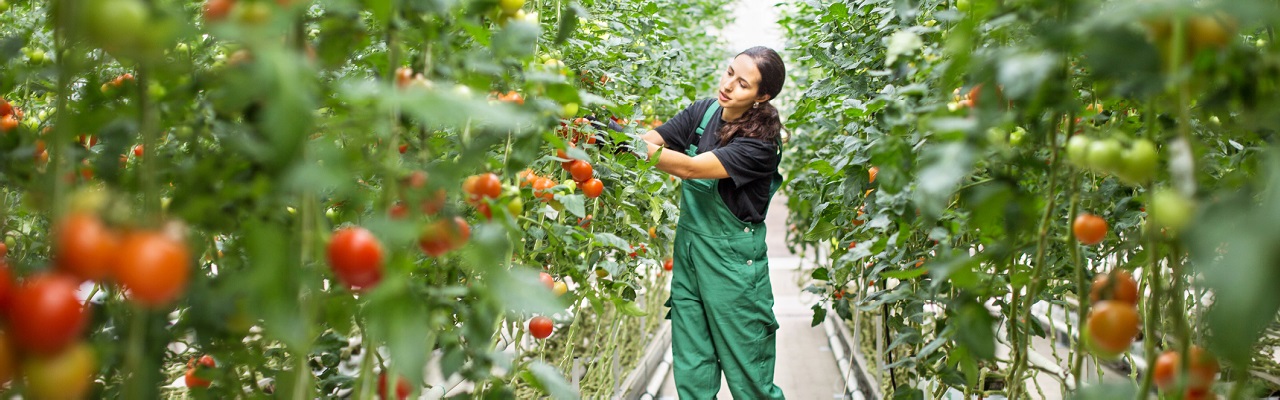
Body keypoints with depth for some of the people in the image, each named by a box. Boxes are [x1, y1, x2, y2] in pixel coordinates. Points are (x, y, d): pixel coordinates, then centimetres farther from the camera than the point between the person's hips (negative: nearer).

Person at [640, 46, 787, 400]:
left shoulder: (761, 142, -18)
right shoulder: (703, 112, 1)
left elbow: (690, 168, -27)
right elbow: (651, 139, -7)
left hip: (732, 259, -5)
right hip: (689, 247, 6)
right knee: (691, 369, 11)